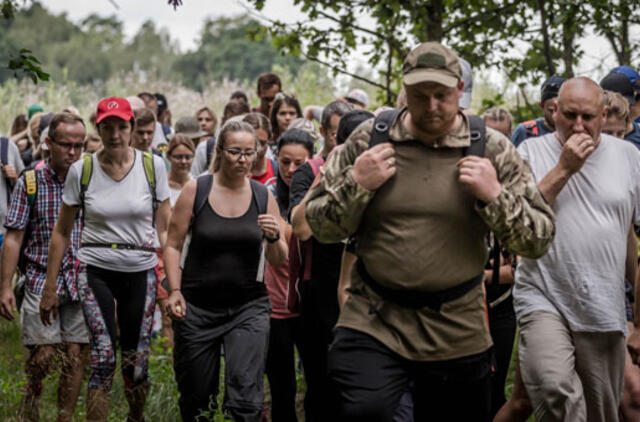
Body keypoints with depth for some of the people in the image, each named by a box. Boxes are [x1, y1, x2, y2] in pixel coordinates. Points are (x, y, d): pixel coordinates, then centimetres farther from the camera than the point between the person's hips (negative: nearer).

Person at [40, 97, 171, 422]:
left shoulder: (153, 166, -3)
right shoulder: (81, 170, -3)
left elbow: (164, 228, 3)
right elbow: (61, 232, 4)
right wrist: (49, 287, 3)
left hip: (141, 271, 1)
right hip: (96, 271, -1)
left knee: (136, 360, 6)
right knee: (103, 355, -15)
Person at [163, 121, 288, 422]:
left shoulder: (263, 197, 3)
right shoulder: (195, 191, -2)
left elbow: (278, 261, 5)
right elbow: (173, 246, 2)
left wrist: (274, 238, -15)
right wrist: (175, 291, -9)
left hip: (248, 307, 0)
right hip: (197, 306, 0)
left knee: (245, 395, -13)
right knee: (195, 396, 8)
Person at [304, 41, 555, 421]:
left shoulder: (492, 149, 2)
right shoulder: (369, 139, 3)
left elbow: (540, 240, 2)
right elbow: (320, 226, 7)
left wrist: (494, 196, -13)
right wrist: (357, 184, -10)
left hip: (458, 333, 1)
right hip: (374, 322, -1)